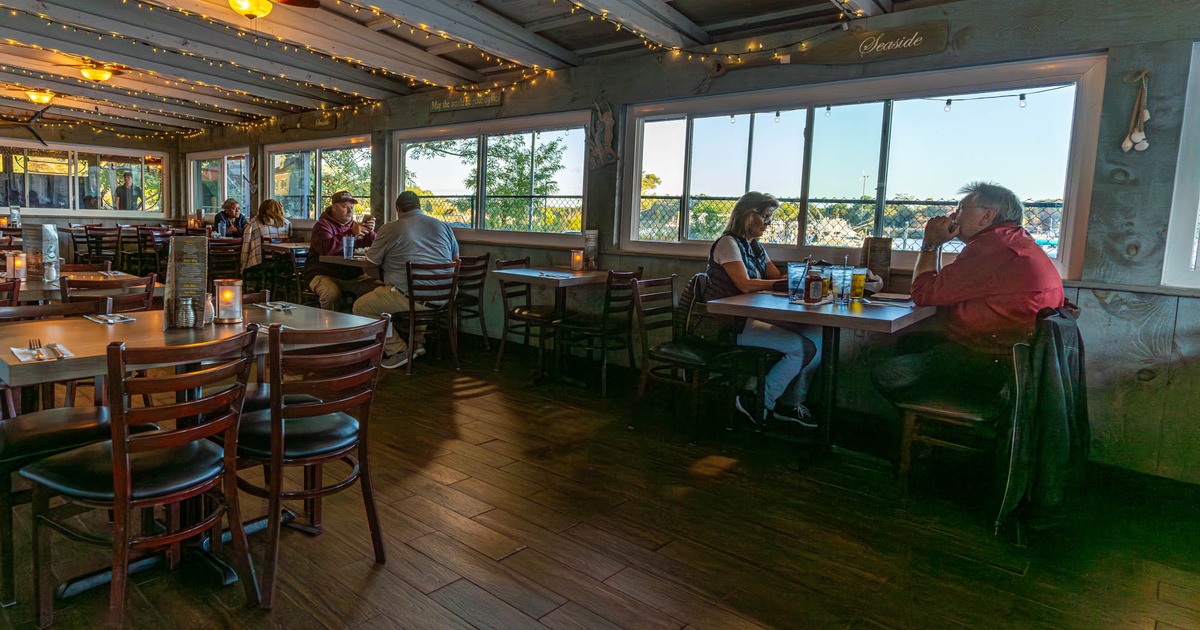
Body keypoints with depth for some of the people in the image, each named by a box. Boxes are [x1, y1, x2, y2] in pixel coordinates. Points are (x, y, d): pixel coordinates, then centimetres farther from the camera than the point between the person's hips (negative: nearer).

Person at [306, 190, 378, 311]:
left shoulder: (354, 225, 19)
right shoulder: (323, 225, 0)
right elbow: (326, 248, -21)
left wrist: (370, 232, -11)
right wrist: (351, 233, -25)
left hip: (353, 276, 5)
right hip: (324, 275, -5)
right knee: (331, 294, -36)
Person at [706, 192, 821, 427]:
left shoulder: (756, 247, 20)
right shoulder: (728, 243, -8)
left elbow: (778, 278, 13)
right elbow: (745, 285, -19)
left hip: (755, 317, 9)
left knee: (816, 338, -6)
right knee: (800, 347, -22)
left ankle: (792, 404, 3)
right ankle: (760, 403, -8)